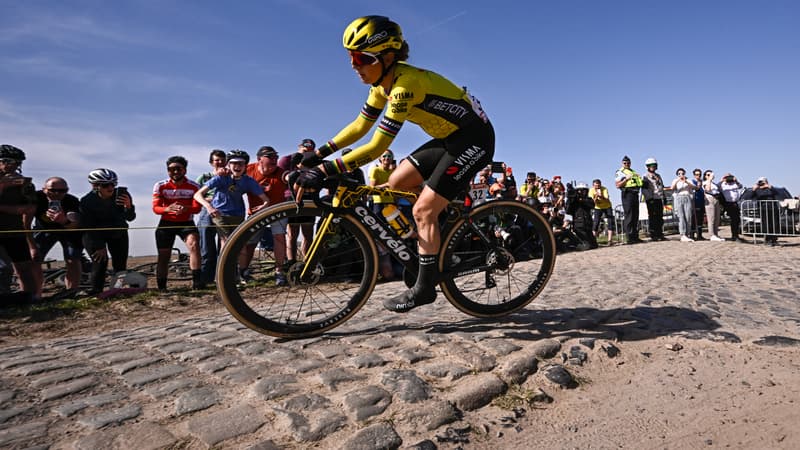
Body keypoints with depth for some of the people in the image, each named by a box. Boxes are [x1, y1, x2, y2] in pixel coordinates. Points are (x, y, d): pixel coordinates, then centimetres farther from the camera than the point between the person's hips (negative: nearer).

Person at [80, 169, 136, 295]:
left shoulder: (122, 194, -21)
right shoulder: (87, 201, -25)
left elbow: (130, 218, -20)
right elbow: (87, 227, -18)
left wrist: (128, 206, -41)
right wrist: (99, 246, -21)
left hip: (118, 233, 2)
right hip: (94, 234, -2)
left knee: (120, 265, -4)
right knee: (100, 260, -21)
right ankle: (96, 291, -11)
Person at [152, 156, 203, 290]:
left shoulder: (194, 186, -9)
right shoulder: (160, 186, -7)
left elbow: (197, 208, -16)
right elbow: (155, 208, -13)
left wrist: (185, 208, -39)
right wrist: (168, 209, -36)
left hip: (186, 223, -1)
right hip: (166, 223, 2)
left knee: (194, 244, -27)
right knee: (163, 254, 5)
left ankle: (197, 280, -29)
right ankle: (161, 287, 18)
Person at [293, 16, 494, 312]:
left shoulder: (404, 84, -27)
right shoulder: (384, 81, 0)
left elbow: (377, 146, -31)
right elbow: (360, 126, 7)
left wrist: (324, 171, -32)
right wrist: (317, 154, 2)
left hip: (473, 140, -9)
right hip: (449, 138, 9)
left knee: (423, 210, -13)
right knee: (397, 183, 5)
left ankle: (425, 287, 0)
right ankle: (434, 249, 18)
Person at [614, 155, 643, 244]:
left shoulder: (633, 172, 23)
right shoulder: (620, 172, 0)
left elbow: (637, 182, 32)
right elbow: (617, 185, -11)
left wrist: (639, 179, 12)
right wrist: (626, 179, -18)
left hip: (635, 194, 8)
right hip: (627, 194, -8)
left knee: (635, 217, 9)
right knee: (629, 217, -10)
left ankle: (635, 236, 13)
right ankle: (629, 238, -10)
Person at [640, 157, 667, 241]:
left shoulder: (658, 176, 22)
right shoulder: (645, 176, -1)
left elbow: (662, 187, 26)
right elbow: (644, 189, -9)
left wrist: (664, 198, 20)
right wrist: (649, 197, -18)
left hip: (659, 199, 7)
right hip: (651, 199, -7)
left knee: (660, 217, 7)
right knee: (652, 217, -7)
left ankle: (660, 235, 12)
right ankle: (653, 235, -6)